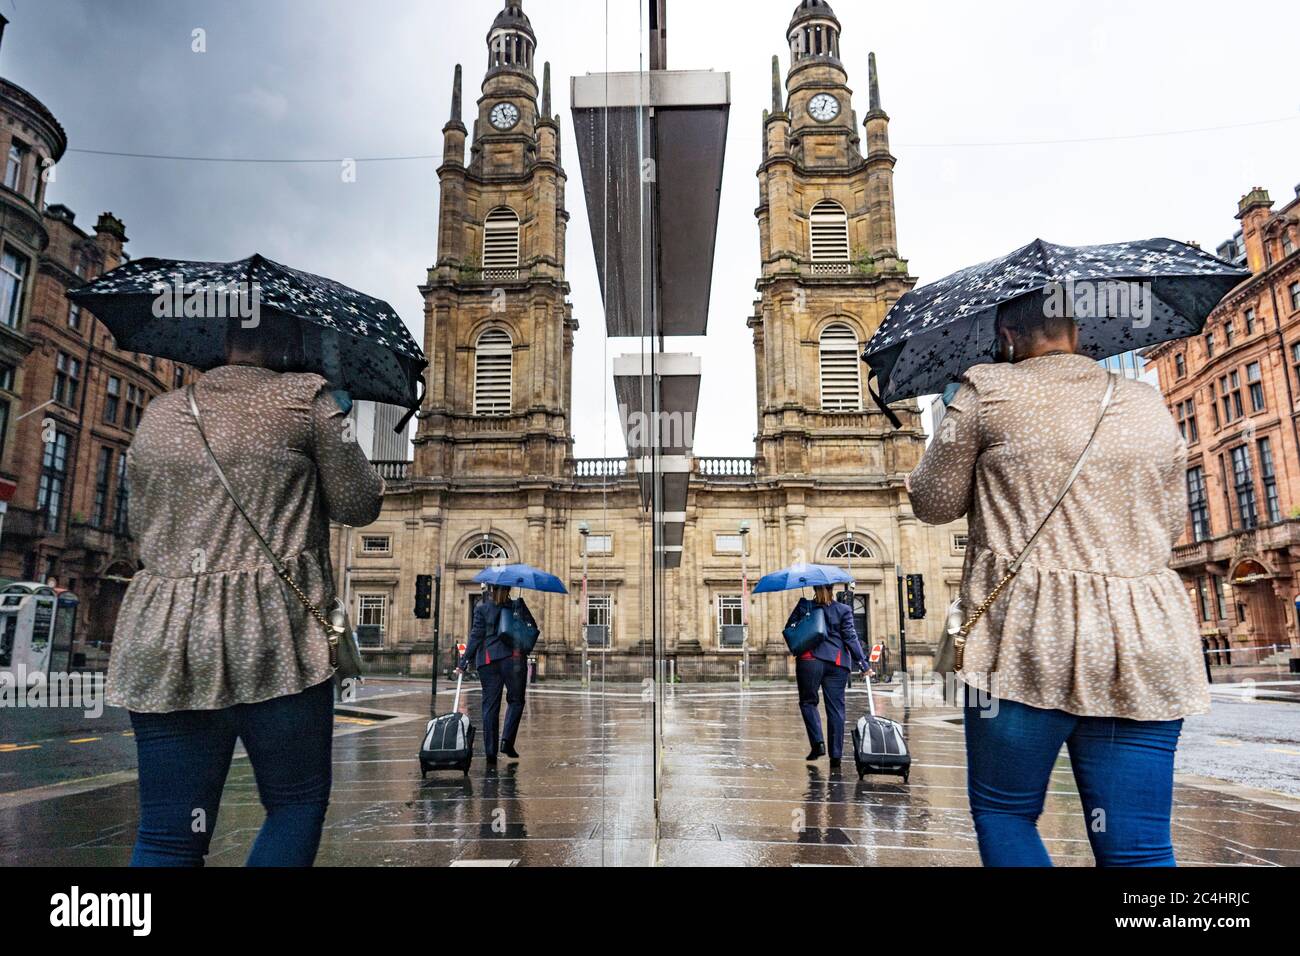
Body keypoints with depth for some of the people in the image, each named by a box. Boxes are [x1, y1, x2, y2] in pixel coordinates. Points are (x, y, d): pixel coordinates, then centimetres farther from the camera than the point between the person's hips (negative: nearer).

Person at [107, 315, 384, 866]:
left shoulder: (158, 414, 16)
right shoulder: (306, 397, 0)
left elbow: (142, 525, 23)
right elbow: (358, 505, 1)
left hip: (161, 642, 5)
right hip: (271, 638, -5)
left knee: (167, 838, 8)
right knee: (297, 805, 11)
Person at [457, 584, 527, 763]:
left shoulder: (482, 608, 3)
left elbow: (476, 636, -2)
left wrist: (464, 661, 0)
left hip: (487, 661, 1)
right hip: (512, 658, 0)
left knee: (490, 705, 6)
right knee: (516, 701, 13)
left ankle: (490, 751, 4)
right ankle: (507, 740, -5)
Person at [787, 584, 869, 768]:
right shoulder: (843, 610, 1)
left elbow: (788, 630, 4)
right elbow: (851, 638, -2)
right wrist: (862, 663, 0)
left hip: (809, 661, -1)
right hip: (837, 664, 1)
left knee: (808, 702, 15)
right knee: (836, 708, 6)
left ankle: (817, 743, -3)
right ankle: (836, 755, 6)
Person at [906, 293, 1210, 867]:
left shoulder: (988, 390, 0)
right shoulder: (1149, 403, 14)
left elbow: (933, 502, 5)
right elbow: (1171, 522, 22)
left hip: (1029, 639, -4)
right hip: (1146, 645, 5)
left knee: (1002, 814, 12)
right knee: (1138, 850, 6)